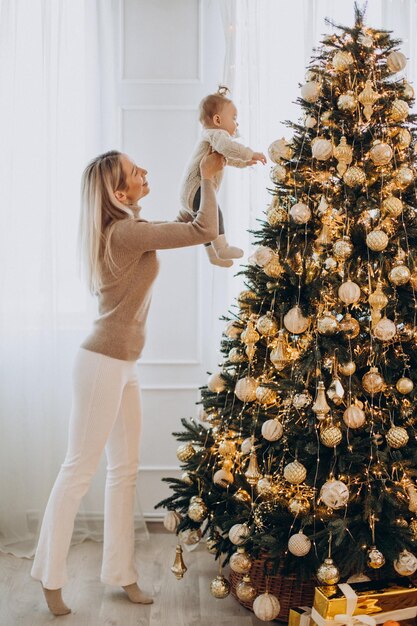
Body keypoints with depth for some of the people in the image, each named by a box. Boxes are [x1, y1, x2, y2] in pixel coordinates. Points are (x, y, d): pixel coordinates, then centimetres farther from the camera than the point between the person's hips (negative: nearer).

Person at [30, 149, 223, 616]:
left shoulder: (127, 229, 11)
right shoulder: (127, 232, -18)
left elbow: (187, 225, 25)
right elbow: (204, 231, -19)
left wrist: (205, 176, 17)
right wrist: (208, 177, -4)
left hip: (121, 366, 10)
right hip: (103, 363, -10)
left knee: (124, 469, 13)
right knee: (79, 470, 1)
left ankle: (120, 572, 25)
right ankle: (50, 577, 16)